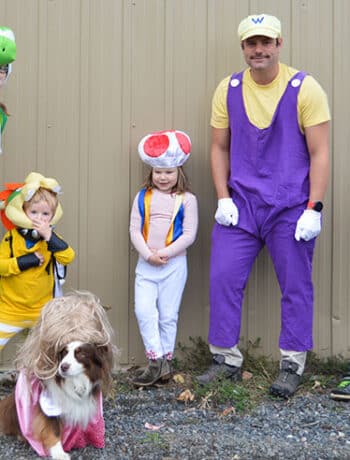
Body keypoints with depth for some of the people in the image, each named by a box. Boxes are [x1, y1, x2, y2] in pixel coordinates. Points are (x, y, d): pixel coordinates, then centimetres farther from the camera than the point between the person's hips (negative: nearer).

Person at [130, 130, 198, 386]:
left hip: (174, 265, -2)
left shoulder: (186, 200, -2)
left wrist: (165, 253, -14)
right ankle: (156, 361, -3)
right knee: (144, 311, -10)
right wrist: (148, 254, -11)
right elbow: (134, 230, 2)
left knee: (168, 315, 5)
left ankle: (166, 361, 16)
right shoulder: (143, 197, 5)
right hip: (146, 264, 2)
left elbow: (189, 234, -7)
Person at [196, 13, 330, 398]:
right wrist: (222, 198, -2)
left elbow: (319, 154, -6)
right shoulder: (229, 89, 3)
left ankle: (292, 365, 17)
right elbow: (219, 148, 9)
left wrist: (314, 209, -13)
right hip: (240, 203, 3)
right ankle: (226, 360, 15)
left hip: (290, 206, -2)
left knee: (296, 287, 4)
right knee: (223, 278, 1)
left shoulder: (304, 89, -6)